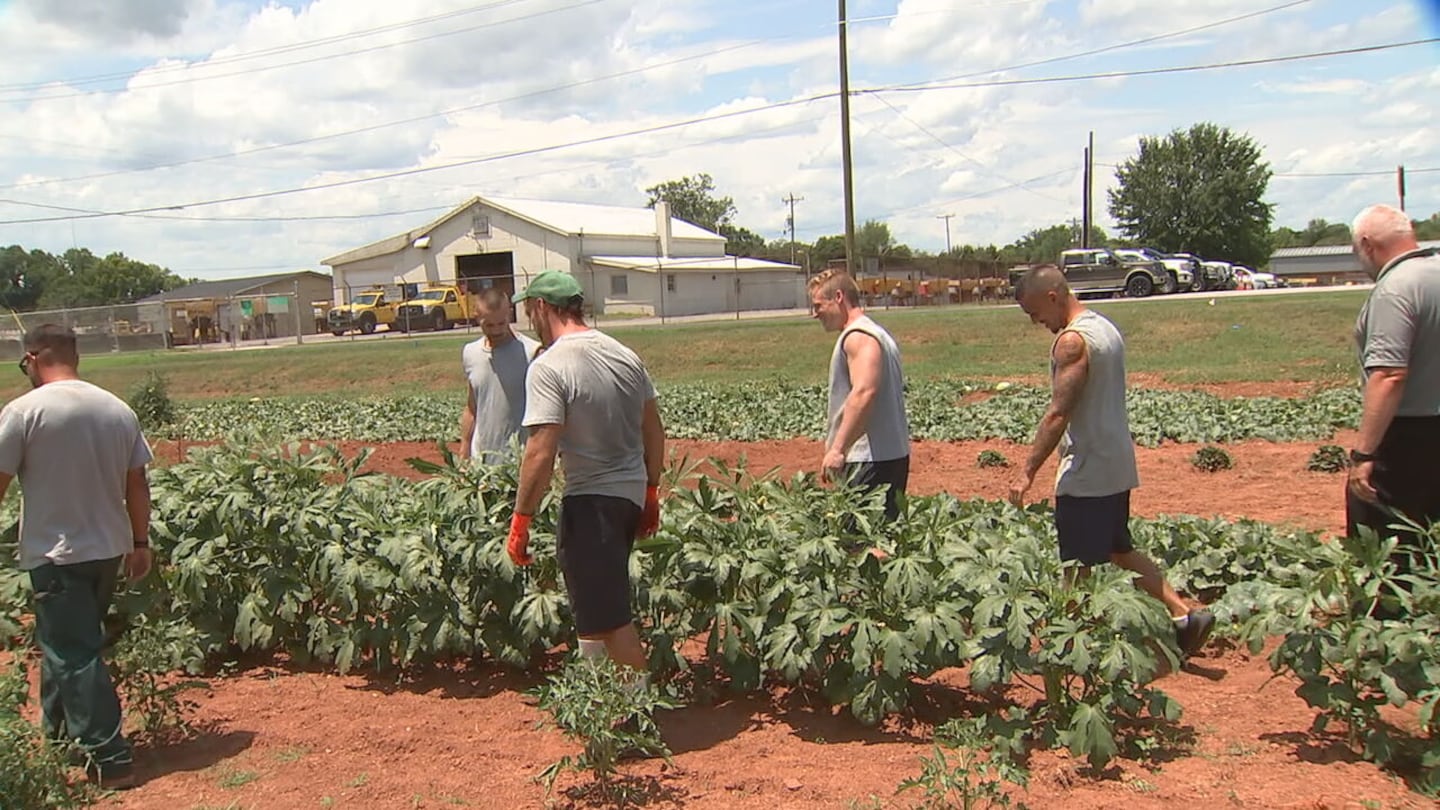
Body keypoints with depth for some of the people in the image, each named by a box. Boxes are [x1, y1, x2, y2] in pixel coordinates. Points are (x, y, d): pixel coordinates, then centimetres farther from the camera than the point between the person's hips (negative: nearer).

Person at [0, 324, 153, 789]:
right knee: (72, 640, 23)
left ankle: (110, 758, -1)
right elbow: (137, 484, 6)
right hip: (109, 549, 6)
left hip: (56, 555, -6)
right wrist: (140, 543, 15)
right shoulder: (118, 410, 2)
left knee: (73, 654, 0)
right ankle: (59, 730, 37)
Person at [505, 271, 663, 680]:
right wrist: (652, 492, 22)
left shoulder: (549, 367, -17)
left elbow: (541, 453, -22)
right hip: (632, 493, 9)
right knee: (598, 599, 25)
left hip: (591, 500, -8)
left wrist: (521, 519, -14)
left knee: (610, 617, 1)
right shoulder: (625, 355, 6)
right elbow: (654, 432, 12)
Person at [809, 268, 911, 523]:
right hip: (893, 453, 11)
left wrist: (837, 448, -26)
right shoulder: (877, 333, 20)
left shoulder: (858, 336, -12)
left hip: (869, 460, -11)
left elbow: (864, 392, -26)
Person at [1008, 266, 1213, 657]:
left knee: (1079, 568, 1)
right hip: (1117, 465, 10)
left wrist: (1027, 472, -20)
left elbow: (1058, 413, -23)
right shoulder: (1106, 327, 11)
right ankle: (1184, 613, 16)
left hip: (1086, 473, -10)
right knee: (1119, 550, 21)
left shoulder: (1072, 341, -18)